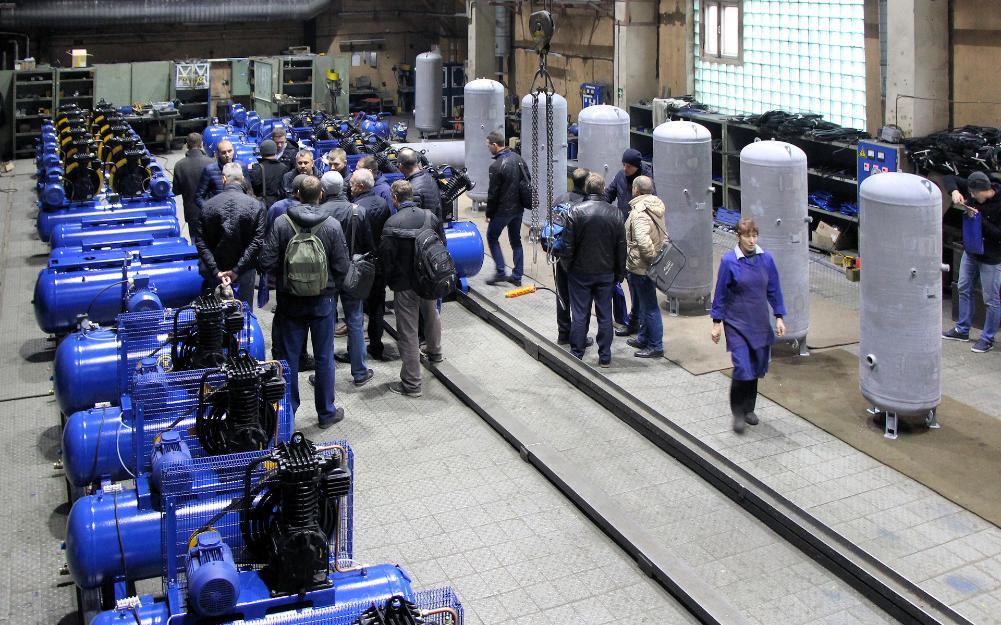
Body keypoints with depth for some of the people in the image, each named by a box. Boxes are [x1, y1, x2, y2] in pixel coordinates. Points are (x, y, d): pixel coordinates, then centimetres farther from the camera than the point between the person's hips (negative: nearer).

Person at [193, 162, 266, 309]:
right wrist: (237, 270, -14)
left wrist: (216, 272, -13)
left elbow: (200, 241, -10)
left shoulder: (208, 206, -6)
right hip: (244, 274, -1)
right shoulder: (256, 206, -9)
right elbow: (257, 241, -15)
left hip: (215, 273, 1)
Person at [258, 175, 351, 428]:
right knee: (324, 357, 11)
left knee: (289, 358, 12)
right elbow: (341, 267, -9)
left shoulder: (281, 224, -11)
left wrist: (284, 272, 8)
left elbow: (266, 263, -12)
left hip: (290, 301, 1)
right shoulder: (332, 226, -12)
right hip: (323, 301, 0)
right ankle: (326, 412, 21)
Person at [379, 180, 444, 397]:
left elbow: (386, 257, -14)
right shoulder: (431, 216, -3)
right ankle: (435, 352, 57)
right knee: (431, 315, 32)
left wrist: (390, 281, 2)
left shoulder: (392, 223, -19)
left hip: (405, 284, -6)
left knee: (408, 332, 1)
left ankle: (411, 383, 6)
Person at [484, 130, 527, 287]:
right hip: (519, 208, 7)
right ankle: (517, 276, 16)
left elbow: (493, 193, -16)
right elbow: (528, 181, 11)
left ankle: (500, 272, 5)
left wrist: (489, 213, -4)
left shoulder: (496, 166, -20)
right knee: (516, 240, 14)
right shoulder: (518, 158, 4)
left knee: (492, 237, 10)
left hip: (503, 209, -7)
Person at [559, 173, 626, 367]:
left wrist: (567, 267, 5)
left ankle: (576, 355, 11)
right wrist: (619, 272, 12)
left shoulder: (576, 212, -11)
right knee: (605, 315, 9)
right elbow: (621, 246, 3)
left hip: (580, 272, -2)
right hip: (606, 272, 2)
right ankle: (605, 357, 13)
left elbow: (568, 245, -11)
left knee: (579, 315, 5)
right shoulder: (614, 213, -2)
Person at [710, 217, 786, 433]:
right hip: (737, 324, -4)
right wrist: (717, 323, -2)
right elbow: (720, 294, -4)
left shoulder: (766, 259, 0)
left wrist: (779, 317, 7)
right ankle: (738, 413, 5)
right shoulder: (729, 261, -10)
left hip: (760, 323, 4)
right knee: (742, 369, -12)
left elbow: (773, 290, 9)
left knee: (756, 368, 10)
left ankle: (748, 409, 28)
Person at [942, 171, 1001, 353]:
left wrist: (978, 219, -29)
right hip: (970, 251, 8)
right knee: (964, 289, 19)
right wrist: (954, 191, -23)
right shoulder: (973, 189, -8)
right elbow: (949, 179, -2)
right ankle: (962, 330, 33)